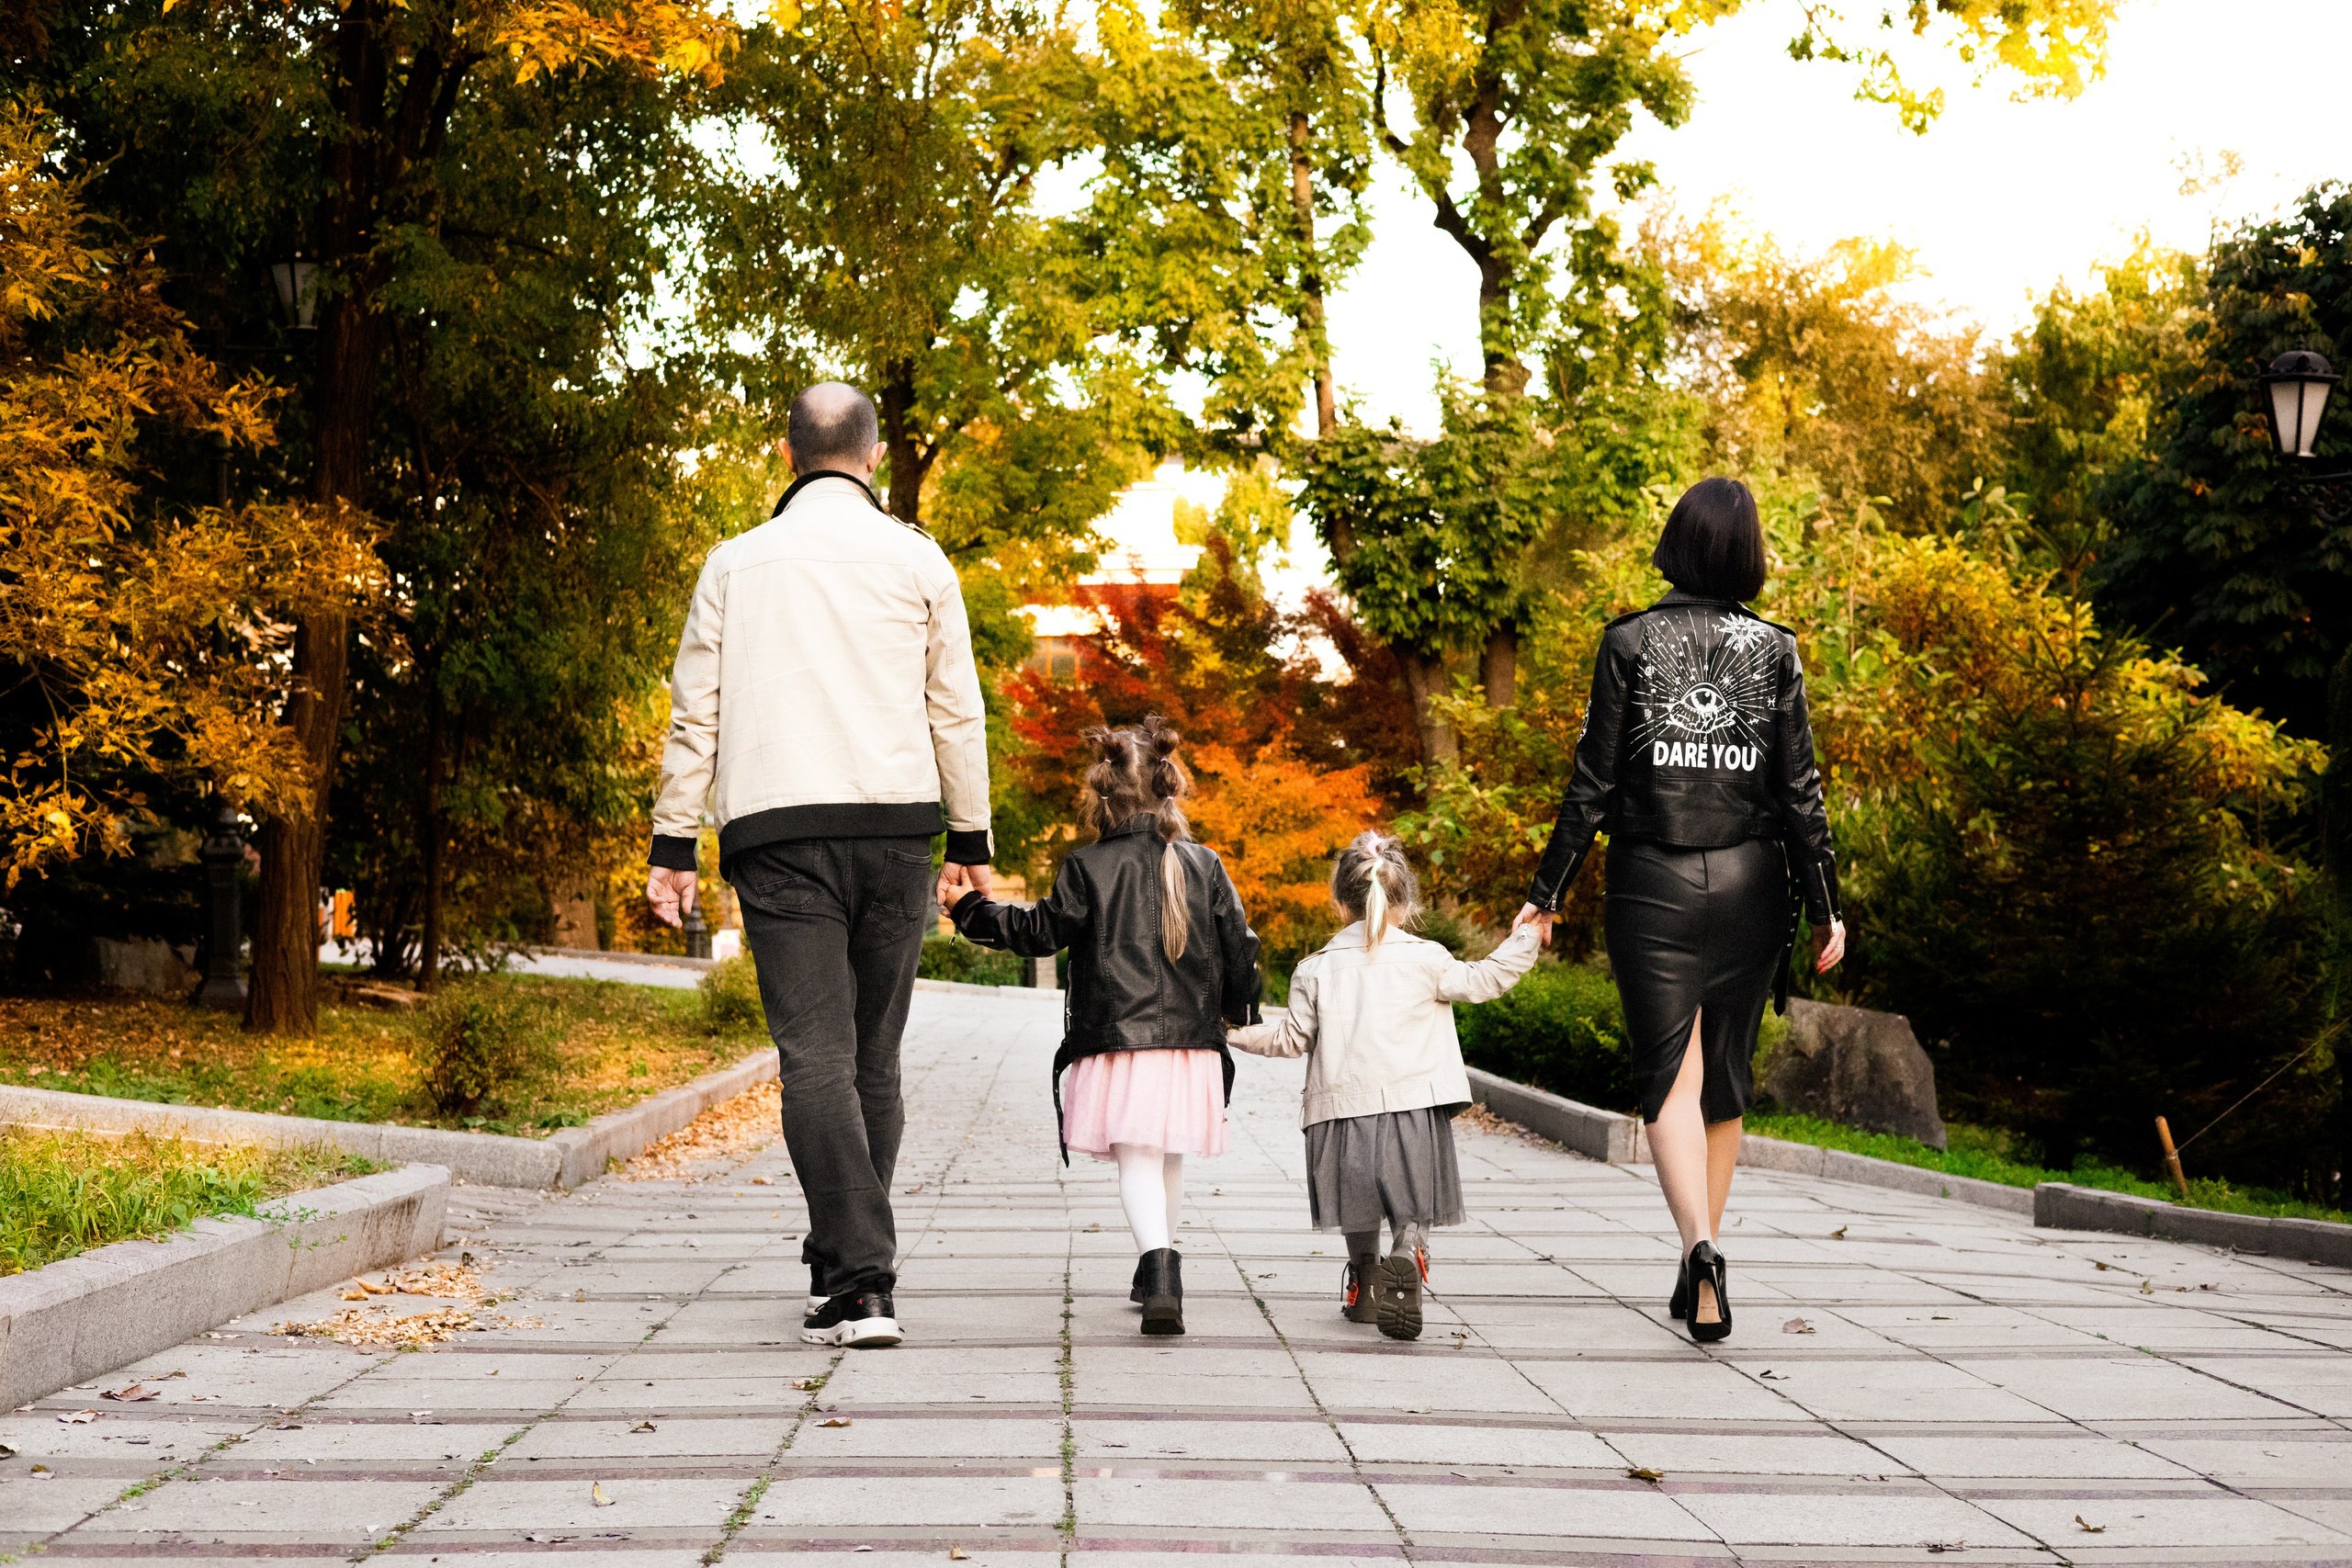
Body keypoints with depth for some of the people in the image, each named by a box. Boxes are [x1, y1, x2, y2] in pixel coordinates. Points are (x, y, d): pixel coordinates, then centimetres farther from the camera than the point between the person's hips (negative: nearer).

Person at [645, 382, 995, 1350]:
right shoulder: (915, 559, 9)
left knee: (814, 1054, -7)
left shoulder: (737, 563, 10)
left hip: (777, 832, -1)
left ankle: (862, 1280, -18)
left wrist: (673, 844, 12)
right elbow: (956, 710, 9)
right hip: (896, 824, 1)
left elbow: (694, 714, 9)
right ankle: (842, 1266, 19)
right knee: (872, 1056, 11)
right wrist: (970, 841, 15)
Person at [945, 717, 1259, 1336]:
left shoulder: (1087, 866, -3)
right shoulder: (1205, 865, 6)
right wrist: (1239, 1015, 23)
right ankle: (1157, 1278, 30)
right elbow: (1238, 949, 8)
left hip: (1117, 1041, -3)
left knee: (1136, 1161, -7)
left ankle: (1159, 1262, -30)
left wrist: (970, 909, 15)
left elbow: (1040, 930, 4)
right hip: (1193, 1041, 3)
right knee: (1169, 1159, 17)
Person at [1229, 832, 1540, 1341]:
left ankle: (1364, 1282, 28)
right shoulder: (1425, 959, 0)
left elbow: (1294, 1038, 6)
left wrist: (1239, 1035, 21)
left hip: (1342, 1110, 2)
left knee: (1360, 1210, 19)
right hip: (1413, 1108, -2)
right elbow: (1481, 981, 6)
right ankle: (1405, 1260, -24)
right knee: (1413, 1208, 2)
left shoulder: (1315, 969, 4)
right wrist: (1522, 940, 19)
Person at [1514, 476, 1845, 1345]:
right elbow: (1799, 789, -1)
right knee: (1726, 1079, 14)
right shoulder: (1774, 649, 0)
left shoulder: (1629, 642, -4)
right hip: (1749, 883, 2)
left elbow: (1593, 784, -4)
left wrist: (1546, 892, 3)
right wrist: (1824, 905, 5)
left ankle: (1701, 1247, -24)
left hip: (1652, 885, -2)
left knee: (1672, 1077, -2)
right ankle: (1698, 1266, 23)